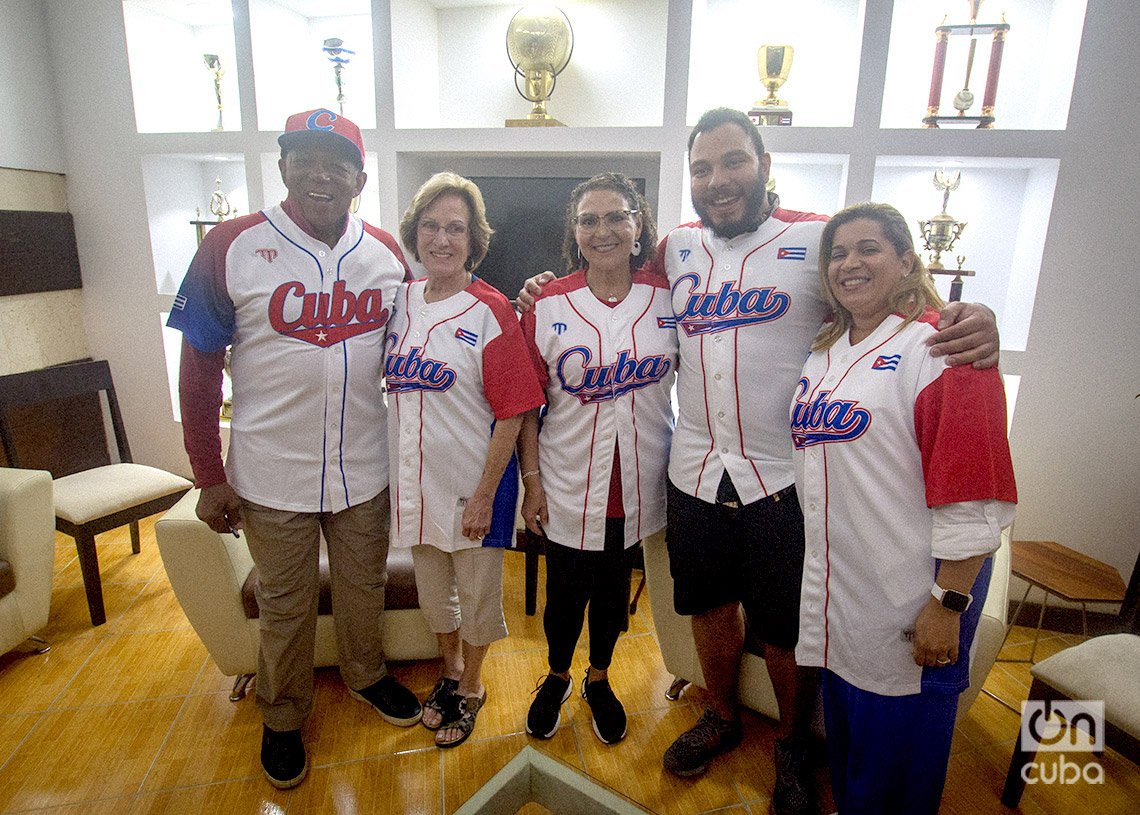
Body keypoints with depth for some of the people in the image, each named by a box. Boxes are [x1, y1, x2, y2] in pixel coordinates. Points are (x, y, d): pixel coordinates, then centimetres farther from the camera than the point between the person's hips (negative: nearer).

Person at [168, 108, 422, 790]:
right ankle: (283, 718, 40)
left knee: (364, 586, 20)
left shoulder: (388, 255, -1)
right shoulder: (232, 247, -10)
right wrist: (210, 477, -5)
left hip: (365, 469, 3)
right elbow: (199, 368, -6)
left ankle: (367, 675, 47)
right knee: (285, 605, 16)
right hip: (272, 474, -2)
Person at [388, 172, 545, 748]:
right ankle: (450, 670, 48)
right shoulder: (402, 300, 2)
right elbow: (396, 390, 12)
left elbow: (511, 413, -15)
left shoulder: (490, 311, -14)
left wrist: (484, 494, -16)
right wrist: (400, 476, 8)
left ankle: (471, 687, 39)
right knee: (433, 587, 22)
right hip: (416, 478, 5)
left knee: (477, 592, 14)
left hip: (474, 482, -5)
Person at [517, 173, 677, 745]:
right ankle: (557, 677, 44)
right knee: (566, 595, 14)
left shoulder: (666, 299, -4)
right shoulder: (548, 306, -8)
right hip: (568, 485, -1)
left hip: (637, 482, 2)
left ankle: (599, 680, 46)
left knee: (614, 591, 19)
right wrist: (532, 480, -6)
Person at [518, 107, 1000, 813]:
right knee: (709, 605, 21)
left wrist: (973, 324, -27)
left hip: (785, 479, -3)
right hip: (695, 472, 4)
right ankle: (721, 717, 48)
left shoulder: (821, 240, -6)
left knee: (786, 629, 13)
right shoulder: (677, 248, 5)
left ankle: (794, 745, 42)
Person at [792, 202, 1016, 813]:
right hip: (835, 588, 7)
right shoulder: (823, 352, 10)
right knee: (844, 733, 23)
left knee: (895, 756, 12)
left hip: (908, 602, -7)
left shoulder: (939, 346, -13)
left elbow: (973, 498, -17)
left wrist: (948, 604, -17)